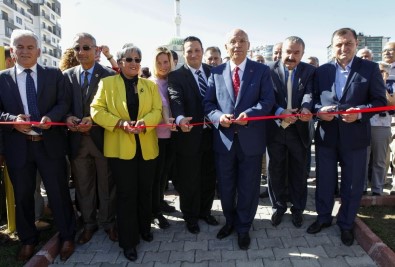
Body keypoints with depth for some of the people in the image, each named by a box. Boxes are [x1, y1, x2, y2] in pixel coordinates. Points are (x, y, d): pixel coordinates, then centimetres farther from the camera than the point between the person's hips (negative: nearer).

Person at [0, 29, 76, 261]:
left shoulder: (54, 74, 5)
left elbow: (64, 102, -1)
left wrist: (51, 117, -20)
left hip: (50, 144, -1)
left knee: (59, 192, 8)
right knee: (23, 196, 14)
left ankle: (67, 237, 27)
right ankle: (28, 240, 35)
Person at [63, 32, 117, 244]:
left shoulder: (109, 75, -2)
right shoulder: (67, 75, 8)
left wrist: (94, 120, -19)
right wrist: (68, 117, -14)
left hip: (102, 137, -3)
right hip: (77, 138, 3)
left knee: (106, 184, 10)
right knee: (83, 185, 14)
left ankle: (108, 222, 28)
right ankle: (89, 223, 31)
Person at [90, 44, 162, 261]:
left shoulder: (150, 85, 11)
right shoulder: (107, 83, 3)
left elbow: (157, 110, 1)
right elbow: (96, 110, -4)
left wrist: (144, 122, -20)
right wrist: (120, 123, -19)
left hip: (146, 147, 3)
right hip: (120, 147, -3)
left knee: (145, 191, 14)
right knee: (126, 194, 3)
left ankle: (145, 228, 36)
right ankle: (128, 241, 16)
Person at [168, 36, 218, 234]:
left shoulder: (213, 72, 8)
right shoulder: (176, 76, -5)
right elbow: (176, 100, -20)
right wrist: (180, 118, -41)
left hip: (211, 133, 4)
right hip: (190, 135, -4)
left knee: (209, 177, 17)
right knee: (189, 179, 8)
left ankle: (205, 211, 38)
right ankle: (190, 217, 29)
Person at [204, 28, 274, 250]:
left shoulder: (262, 70, 1)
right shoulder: (216, 73, 7)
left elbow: (268, 101, -7)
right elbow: (208, 103, 5)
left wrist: (249, 114, -24)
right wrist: (218, 117, -16)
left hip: (251, 139, -2)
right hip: (224, 138, 2)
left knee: (248, 187, 10)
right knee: (226, 186, 15)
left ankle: (244, 228, 29)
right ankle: (230, 221, 38)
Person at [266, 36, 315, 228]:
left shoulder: (310, 71, 0)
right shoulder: (270, 69, -3)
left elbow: (310, 93, -16)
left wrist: (306, 108, -38)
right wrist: (280, 112, -30)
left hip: (299, 130, 1)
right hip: (275, 129, 0)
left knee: (298, 172, 13)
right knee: (276, 171, 12)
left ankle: (298, 209, 32)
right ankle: (278, 207, 31)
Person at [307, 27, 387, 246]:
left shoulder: (370, 68, -1)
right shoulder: (321, 71, 6)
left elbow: (380, 100, -4)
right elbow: (313, 99, 6)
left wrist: (359, 113, -21)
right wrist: (319, 110, -16)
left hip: (355, 136, -1)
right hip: (326, 135, 2)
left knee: (352, 185, 10)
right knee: (324, 181, 14)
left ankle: (346, 224, 30)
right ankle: (323, 217, 34)